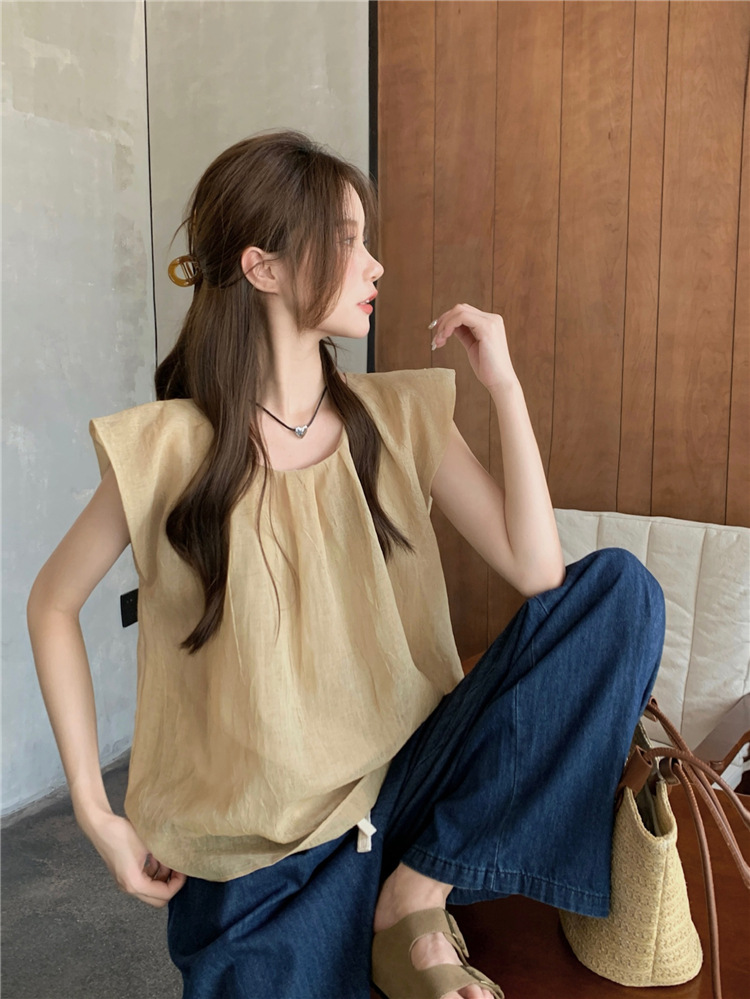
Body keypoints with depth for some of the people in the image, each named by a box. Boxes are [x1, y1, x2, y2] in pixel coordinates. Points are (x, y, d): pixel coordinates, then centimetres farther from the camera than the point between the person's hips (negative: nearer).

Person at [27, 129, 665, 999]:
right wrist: (94, 811, -3)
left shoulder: (402, 415, -2)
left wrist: (503, 384, -12)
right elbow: (52, 603, 1)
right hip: (261, 848, -3)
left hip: (406, 776, 4)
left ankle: (419, 895, -9)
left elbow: (537, 573, -9)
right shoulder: (170, 449, -10)